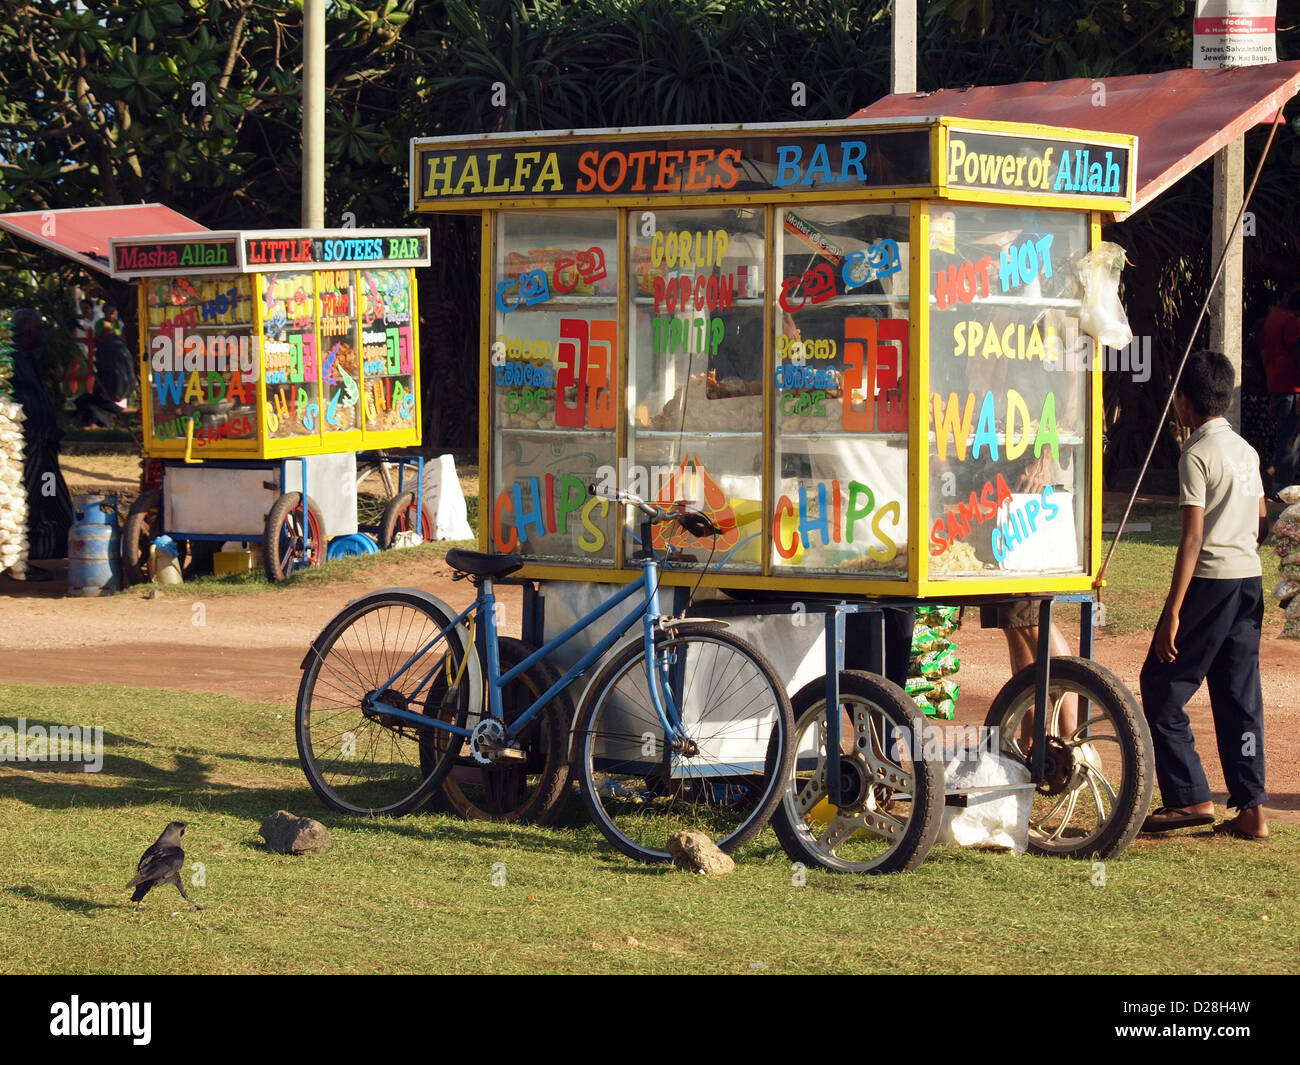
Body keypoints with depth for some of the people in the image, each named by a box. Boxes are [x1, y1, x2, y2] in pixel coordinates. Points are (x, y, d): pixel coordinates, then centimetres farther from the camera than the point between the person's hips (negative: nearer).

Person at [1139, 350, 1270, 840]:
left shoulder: (1197, 455, -11)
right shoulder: (1247, 451, 13)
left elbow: (1193, 537, -16)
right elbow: (1263, 524, 18)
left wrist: (1172, 611, -16)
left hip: (1210, 580, -8)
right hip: (1251, 580, 8)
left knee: (1161, 688, 2)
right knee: (1239, 696, 9)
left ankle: (1190, 797, -2)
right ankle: (1251, 810, 5)